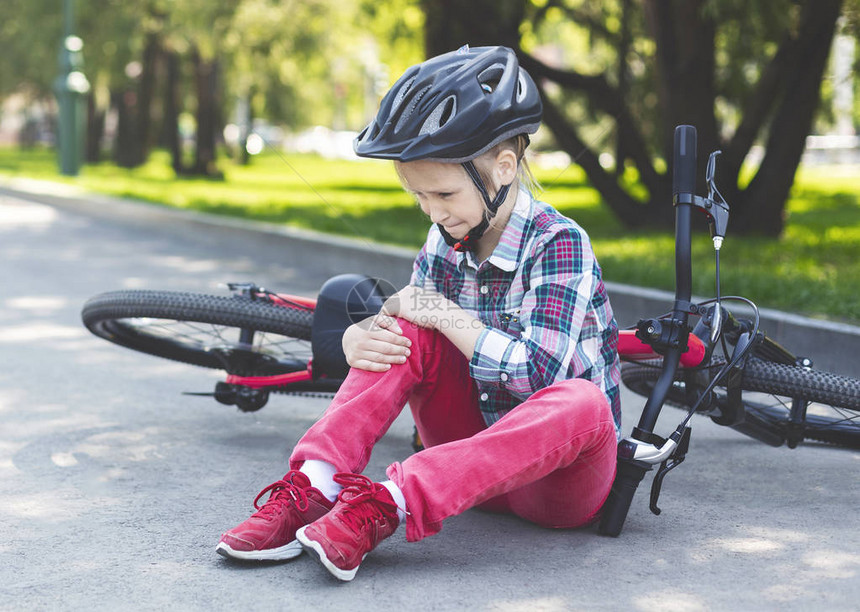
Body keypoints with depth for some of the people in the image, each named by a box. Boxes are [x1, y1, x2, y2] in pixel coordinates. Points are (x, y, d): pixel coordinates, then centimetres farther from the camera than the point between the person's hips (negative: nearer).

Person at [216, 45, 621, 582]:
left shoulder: (560, 244, -16)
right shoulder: (445, 243, 2)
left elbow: (536, 375, -28)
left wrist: (447, 315, -21)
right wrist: (358, 339, -22)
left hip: (559, 478, -5)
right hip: (473, 451, 5)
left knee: (581, 402, -39)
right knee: (405, 331, -15)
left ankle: (391, 504, -45)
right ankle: (314, 487, -27)